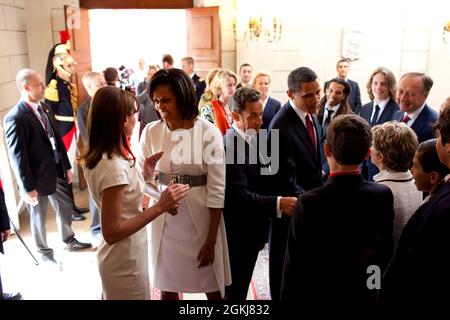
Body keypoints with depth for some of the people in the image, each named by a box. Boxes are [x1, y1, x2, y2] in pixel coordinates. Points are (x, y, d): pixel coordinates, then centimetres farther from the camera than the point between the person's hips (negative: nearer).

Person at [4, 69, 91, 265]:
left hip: (56, 172, 7)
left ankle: (69, 240, 44)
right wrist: (28, 187, -16)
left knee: (65, 208, 21)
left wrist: (67, 166, 13)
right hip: (37, 178, -7)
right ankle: (44, 252, 35)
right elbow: (17, 156, -19)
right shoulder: (15, 118, -21)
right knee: (39, 218, 14)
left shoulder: (45, 108, 3)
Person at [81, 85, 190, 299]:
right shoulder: (114, 166, -28)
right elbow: (111, 232, -26)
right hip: (125, 261, -9)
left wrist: (144, 174, 1)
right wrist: (160, 207, -27)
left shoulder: (97, 157, 0)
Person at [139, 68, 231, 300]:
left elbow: (217, 190, -9)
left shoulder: (209, 133, -10)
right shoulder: (151, 132, 0)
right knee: (167, 287, 15)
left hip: (200, 217, -2)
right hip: (164, 216, 3)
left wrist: (211, 239, -9)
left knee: (213, 287, 12)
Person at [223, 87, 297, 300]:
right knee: (233, 290, 10)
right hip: (236, 234, -8)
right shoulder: (229, 146, -23)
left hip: (251, 231, 8)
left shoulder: (255, 138, 4)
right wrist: (278, 203, -35)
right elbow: (239, 196, -30)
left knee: (242, 285, 22)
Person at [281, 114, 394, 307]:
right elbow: (385, 254, -2)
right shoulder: (383, 196, -14)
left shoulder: (309, 203, -25)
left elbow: (294, 264, -17)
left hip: (318, 297, -3)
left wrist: (288, 296, -2)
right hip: (365, 297, 3)